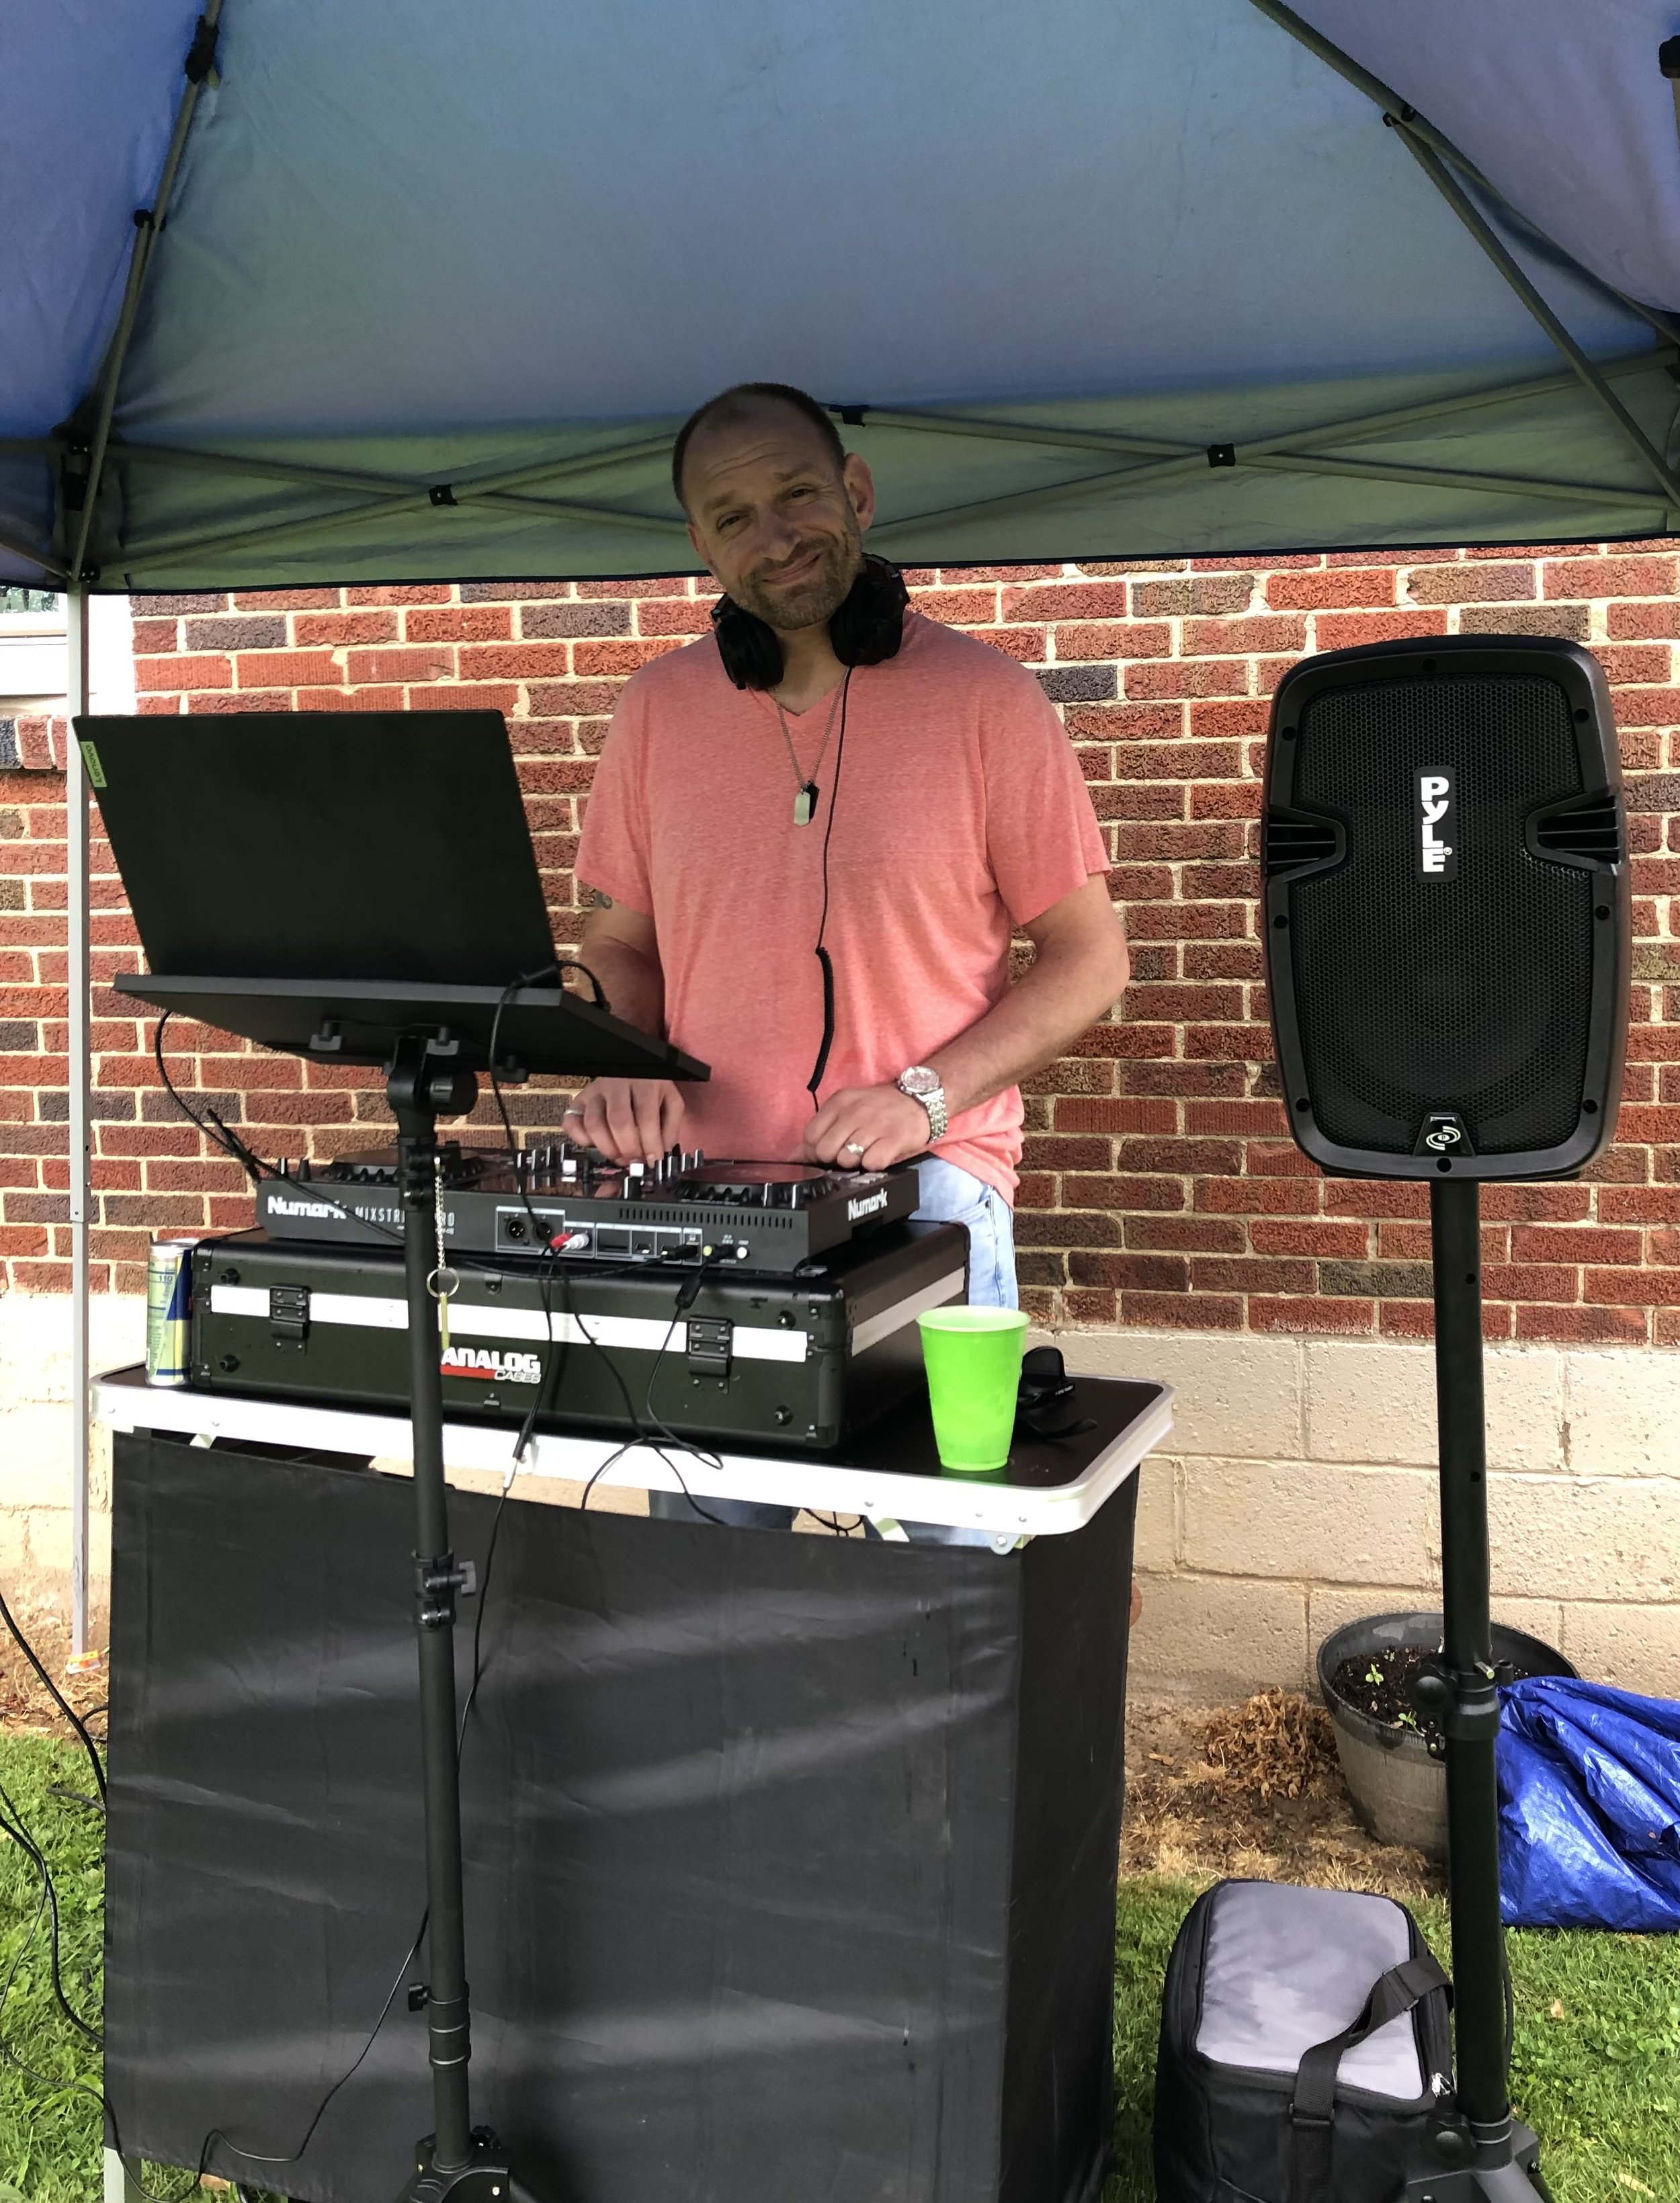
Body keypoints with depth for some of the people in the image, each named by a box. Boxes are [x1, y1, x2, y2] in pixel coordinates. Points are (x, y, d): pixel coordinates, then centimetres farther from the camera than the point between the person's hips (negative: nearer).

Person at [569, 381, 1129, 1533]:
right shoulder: (660, 709, 7)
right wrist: (626, 1061, -4)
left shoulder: (984, 695, -2)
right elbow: (619, 941, 17)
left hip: (929, 1186, -2)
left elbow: (1091, 958, -1)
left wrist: (926, 1096, -13)